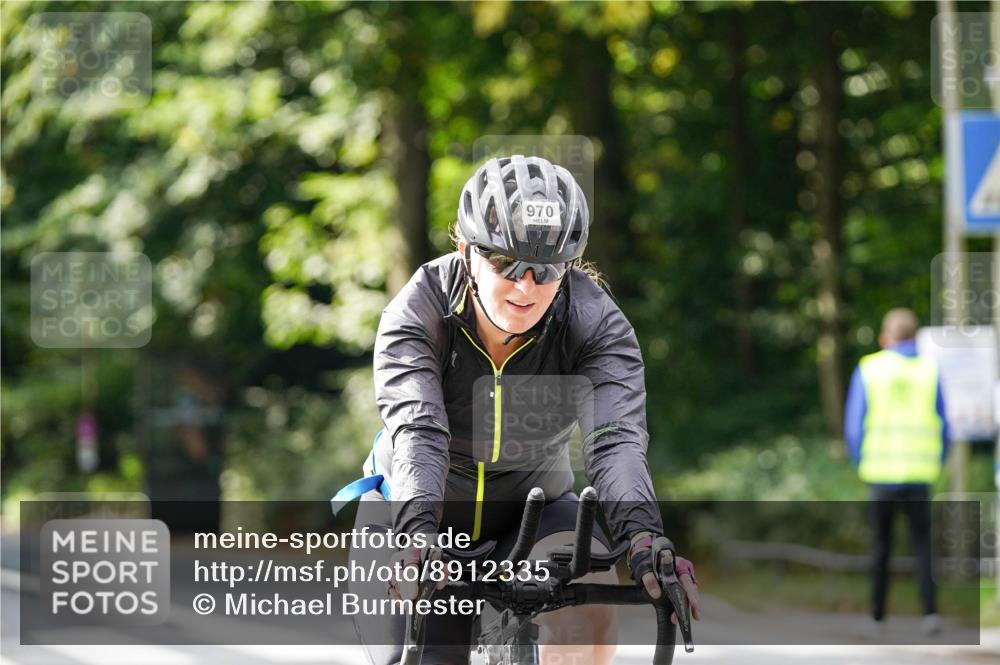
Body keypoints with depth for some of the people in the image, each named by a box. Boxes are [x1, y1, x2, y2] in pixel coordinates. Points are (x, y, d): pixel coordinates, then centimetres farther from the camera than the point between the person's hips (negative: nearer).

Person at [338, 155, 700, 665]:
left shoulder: (597, 325, -21)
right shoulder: (418, 312, -24)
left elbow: (615, 437, -36)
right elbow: (416, 431, -38)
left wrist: (642, 536, -56)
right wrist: (419, 534, -57)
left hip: (532, 513, 0)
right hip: (412, 516, 0)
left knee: (588, 612, -31)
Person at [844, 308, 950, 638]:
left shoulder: (867, 370, 1)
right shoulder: (930, 371, 2)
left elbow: (854, 426, -1)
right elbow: (942, 426, 2)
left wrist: (862, 466, 11)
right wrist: (935, 467, 14)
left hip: (880, 474, 0)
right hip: (919, 474, 0)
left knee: (881, 548, 11)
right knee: (922, 545, 4)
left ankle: (878, 619, 14)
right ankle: (930, 611, -14)